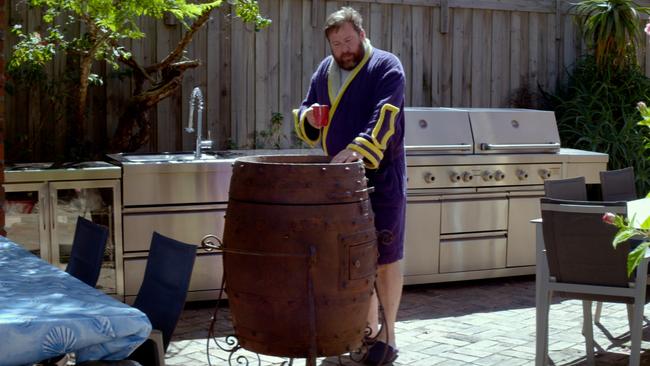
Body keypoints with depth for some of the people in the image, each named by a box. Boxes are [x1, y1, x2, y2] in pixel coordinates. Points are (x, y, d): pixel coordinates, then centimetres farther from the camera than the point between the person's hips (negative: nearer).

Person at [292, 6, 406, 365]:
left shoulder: (386, 67, -7)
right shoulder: (324, 71, 13)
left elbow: (383, 118, -22)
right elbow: (305, 121, 19)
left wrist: (359, 148, -36)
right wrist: (309, 118, -5)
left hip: (381, 176, -6)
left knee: (385, 256, -1)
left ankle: (388, 332, 9)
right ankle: (367, 325, 24)